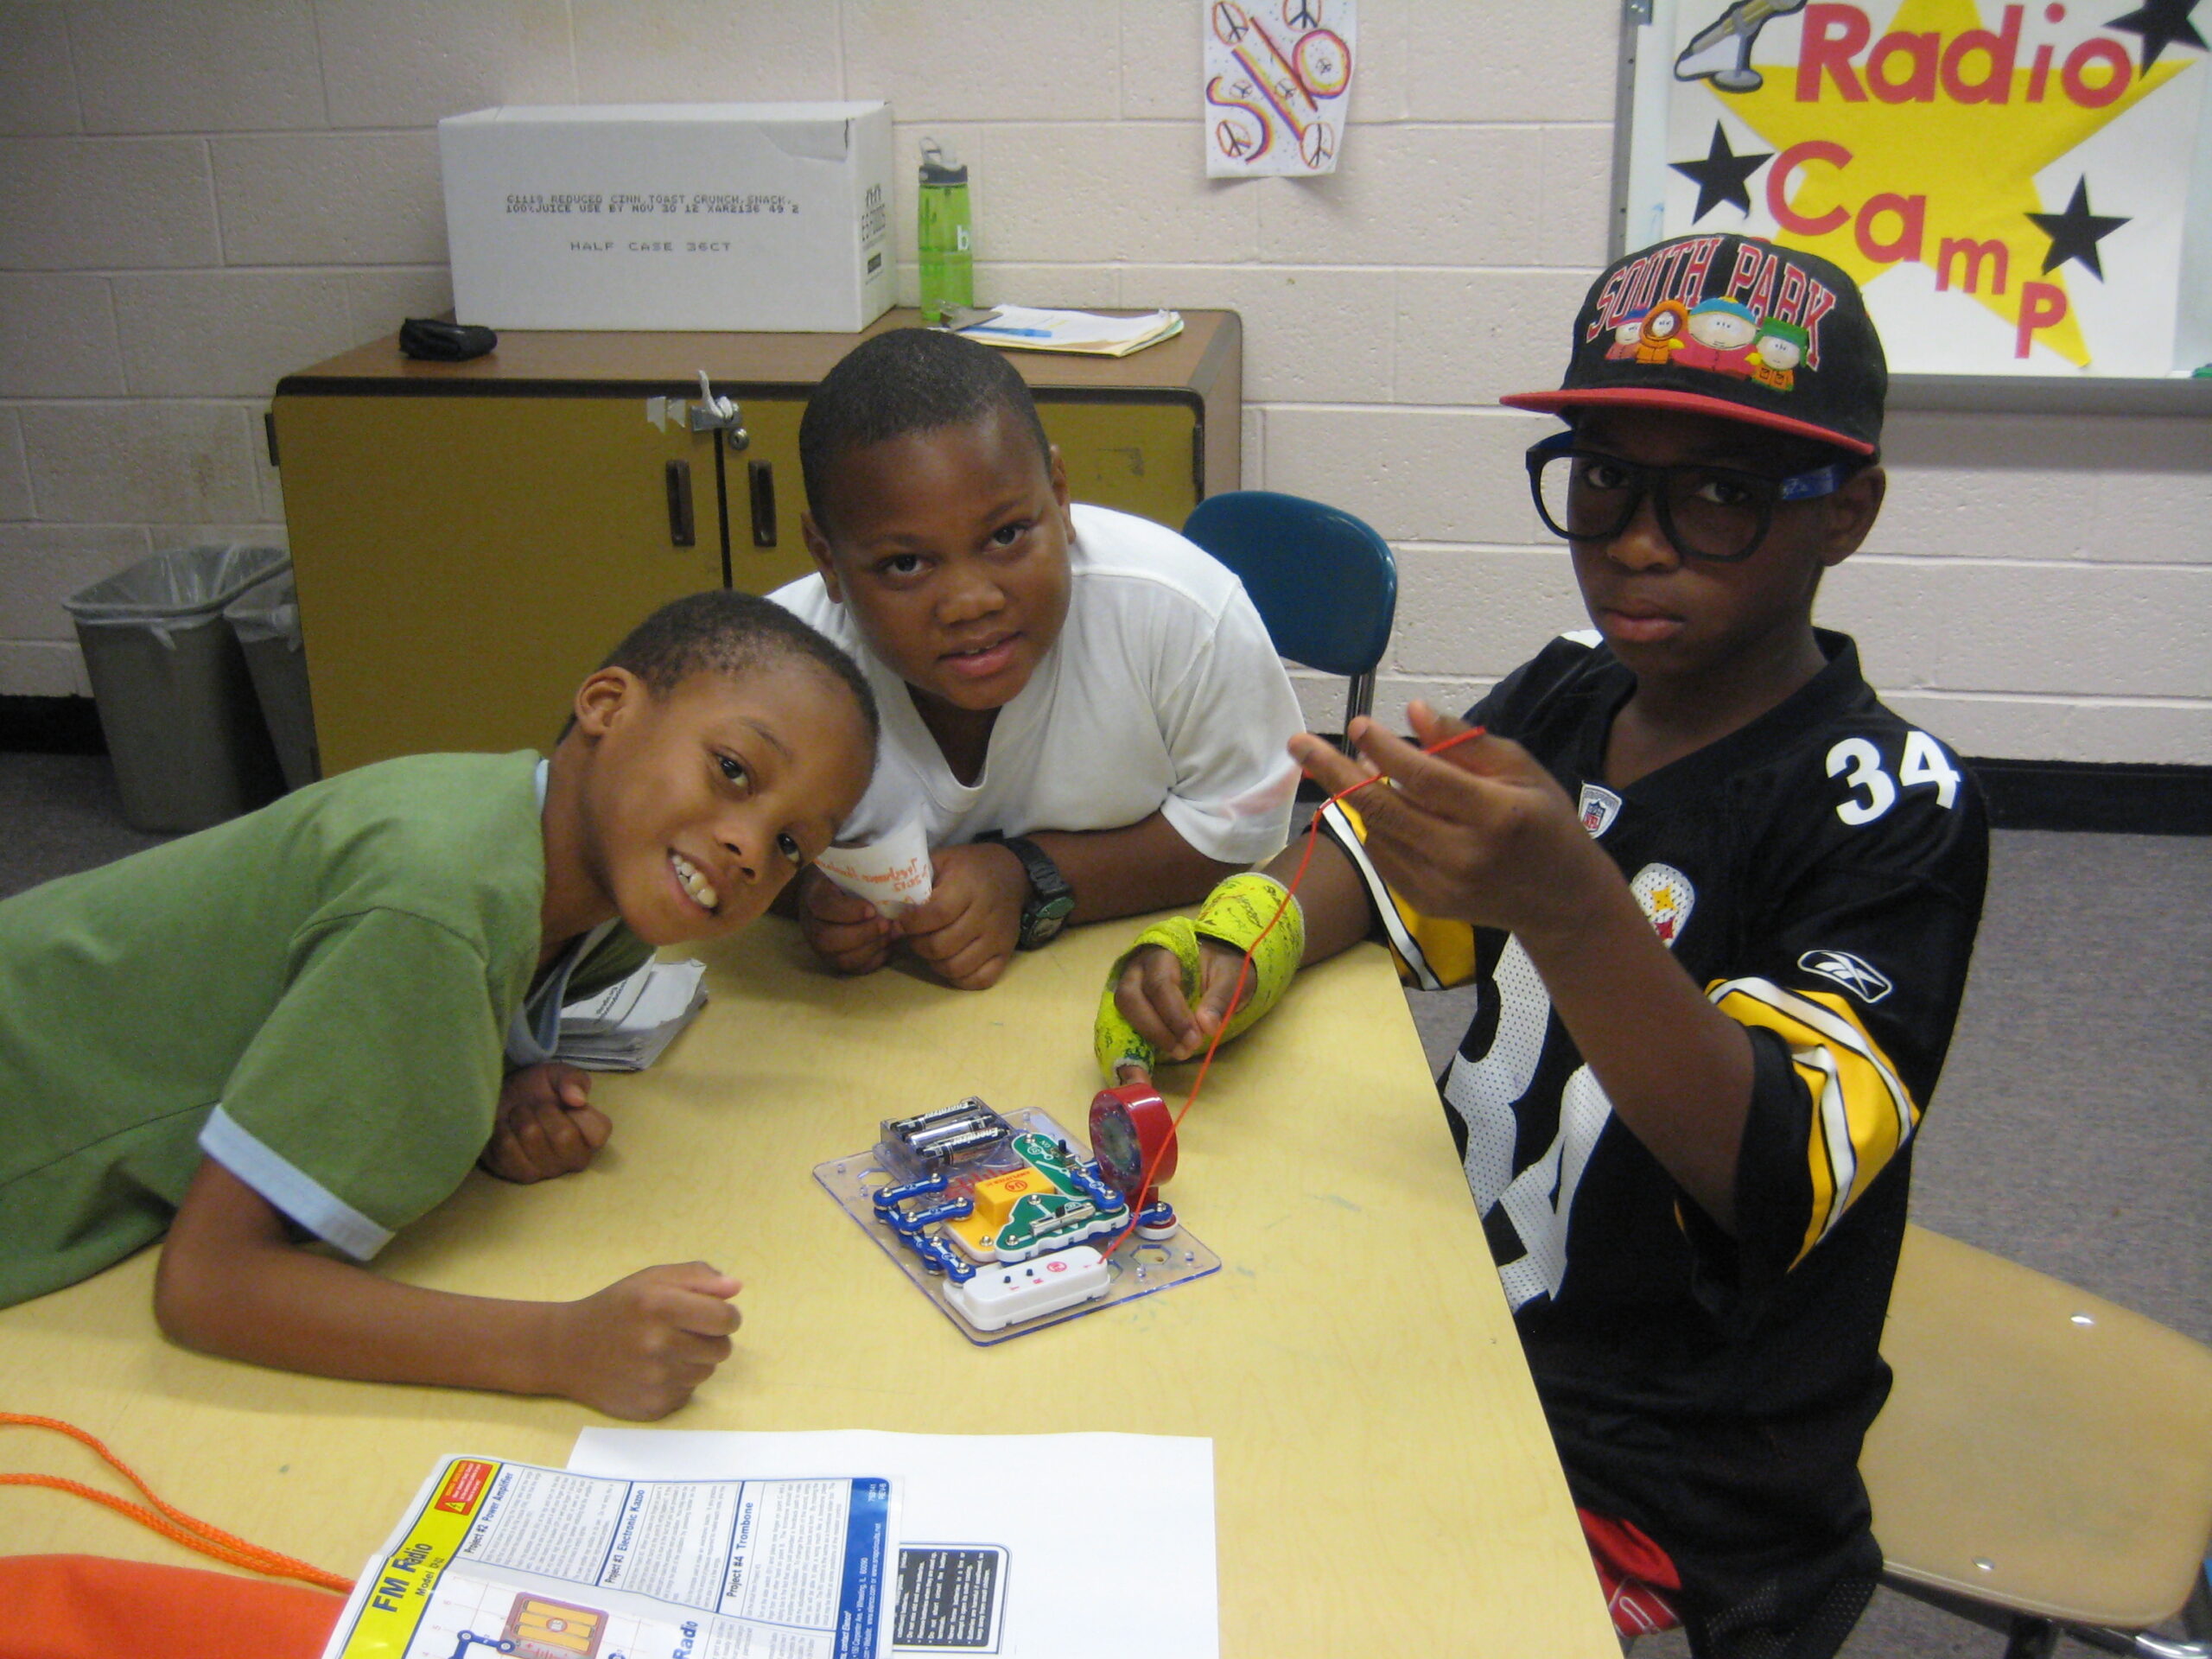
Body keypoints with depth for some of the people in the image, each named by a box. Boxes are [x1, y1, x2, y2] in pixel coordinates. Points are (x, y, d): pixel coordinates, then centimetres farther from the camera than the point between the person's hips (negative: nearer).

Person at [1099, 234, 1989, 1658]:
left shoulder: (1891, 810, -17)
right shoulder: (1565, 700, 1)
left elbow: (1776, 1183, -27)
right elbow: (1360, 856, 15)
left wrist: (1570, 907, -43)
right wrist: (1228, 954, -7)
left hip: (1663, 1492, -6)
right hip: (1469, 1332, 6)